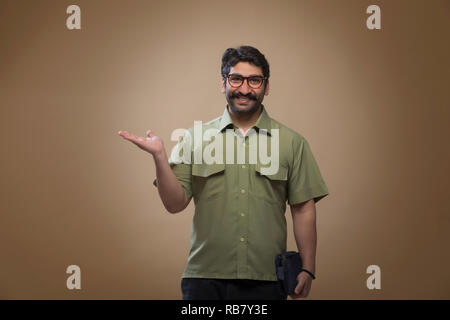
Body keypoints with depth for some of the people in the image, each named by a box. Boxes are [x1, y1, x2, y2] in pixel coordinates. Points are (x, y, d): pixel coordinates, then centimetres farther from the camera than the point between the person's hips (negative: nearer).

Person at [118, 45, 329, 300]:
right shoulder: (195, 138, 5)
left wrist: (308, 269, -1)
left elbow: (303, 209, 4)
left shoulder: (292, 143, 6)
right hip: (204, 278, 0)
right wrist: (159, 156, -12)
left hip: (266, 281, 0)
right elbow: (175, 204, 1)